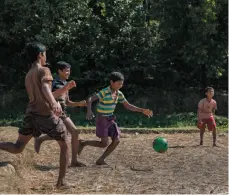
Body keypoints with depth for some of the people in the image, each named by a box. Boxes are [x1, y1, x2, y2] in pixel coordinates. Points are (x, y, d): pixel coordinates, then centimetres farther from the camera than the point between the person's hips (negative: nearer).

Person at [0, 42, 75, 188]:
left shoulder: (28, 76, 22)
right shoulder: (44, 70, -4)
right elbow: (45, 89, -25)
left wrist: (66, 88, 29)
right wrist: (54, 103, -43)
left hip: (31, 114, 7)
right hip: (46, 114, -7)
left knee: (17, 148, 8)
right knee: (64, 145, 11)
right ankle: (61, 181, 8)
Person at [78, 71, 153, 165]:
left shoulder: (119, 94, 2)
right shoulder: (104, 92, -20)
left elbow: (128, 106, 8)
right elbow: (90, 100, -24)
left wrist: (142, 110, -1)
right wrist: (89, 111, -42)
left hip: (110, 119, 7)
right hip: (102, 119, -7)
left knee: (116, 141, 0)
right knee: (104, 144, -9)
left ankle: (100, 160, 10)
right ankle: (83, 143, 12)